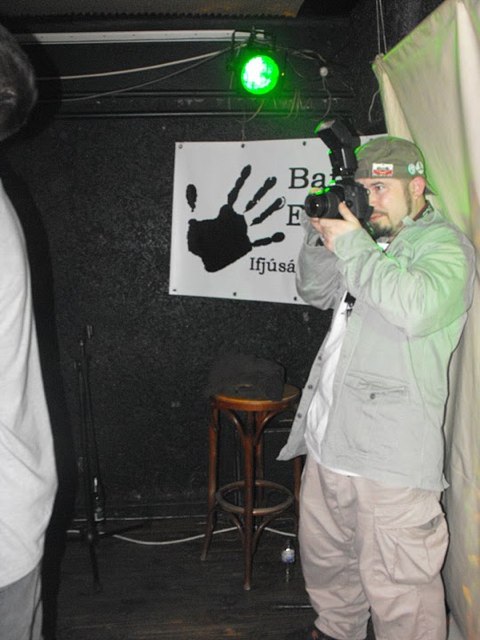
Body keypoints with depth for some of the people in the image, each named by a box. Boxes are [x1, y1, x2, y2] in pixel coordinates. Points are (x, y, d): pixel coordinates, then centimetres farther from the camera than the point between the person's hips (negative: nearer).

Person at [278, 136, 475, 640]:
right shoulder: (373, 243, 17)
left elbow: (418, 309, -27)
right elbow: (317, 292, 21)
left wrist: (352, 245, -19)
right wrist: (321, 234, 5)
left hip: (390, 458, -8)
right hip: (327, 443, 8)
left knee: (398, 589, 0)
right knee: (323, 559, 24)